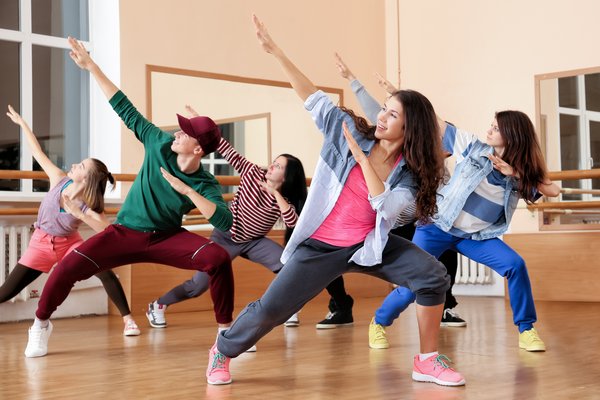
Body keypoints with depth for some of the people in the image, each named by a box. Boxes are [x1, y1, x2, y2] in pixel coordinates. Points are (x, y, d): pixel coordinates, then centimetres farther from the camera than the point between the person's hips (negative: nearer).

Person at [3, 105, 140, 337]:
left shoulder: (90, 208, -25)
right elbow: (37, 152, -9)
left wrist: (79, 214, -44)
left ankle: (128, 320, -10)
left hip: (69, 244, -2)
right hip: (42, 242, 2)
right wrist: (21, 122, -3)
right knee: (8, 291, -4)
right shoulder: (59, 180, -19)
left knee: (105, 273, -22)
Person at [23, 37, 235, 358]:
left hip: (167, 239, -1)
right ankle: (41, 324, 8)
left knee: (218, 257, -28)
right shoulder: (160, 144, -9)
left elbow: (226, 222, -31)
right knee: (70, 265, -21)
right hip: (125, 233, 1)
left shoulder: (206, 186, -15)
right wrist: (92, 67, -5)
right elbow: (125, 109, -5)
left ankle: (226, 330, -9)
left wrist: (188, 191, -35)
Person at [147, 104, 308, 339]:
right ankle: (158, 305, 16)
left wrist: (276, 194, -33)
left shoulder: (284, 200, -13)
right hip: (226, 238, -2)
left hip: (254, 242, 2)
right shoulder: (253, 173, -14)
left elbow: (293, 223, -31)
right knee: (198, 285, -6)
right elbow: (229, 152, -16)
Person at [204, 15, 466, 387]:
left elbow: (385, 207, -24)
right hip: (322, 245, -2)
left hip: (368, 245, 2)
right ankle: (222, 350, 22)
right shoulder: (351, 131, -8)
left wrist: (361, 156, -24)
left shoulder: (409, 173, -6)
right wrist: (276, 51, -13)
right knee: (271, 309, -7)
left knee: (434, 275, -17)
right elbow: (314, 98, -9)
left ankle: (428, 361, -2)